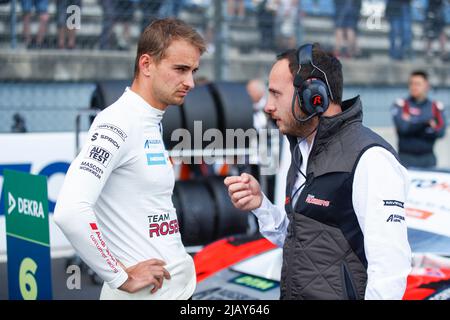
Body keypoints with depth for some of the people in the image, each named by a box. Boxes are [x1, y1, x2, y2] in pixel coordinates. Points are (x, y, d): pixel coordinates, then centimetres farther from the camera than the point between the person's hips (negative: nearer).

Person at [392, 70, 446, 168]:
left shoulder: (436, 107, 9)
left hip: (428, 157, 3)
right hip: (406, 157, -3)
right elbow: (402, 127, -12)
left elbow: (440, 131, -3)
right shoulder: (400, 105, 1)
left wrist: (412, 122, -11)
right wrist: (427, 122, -13)